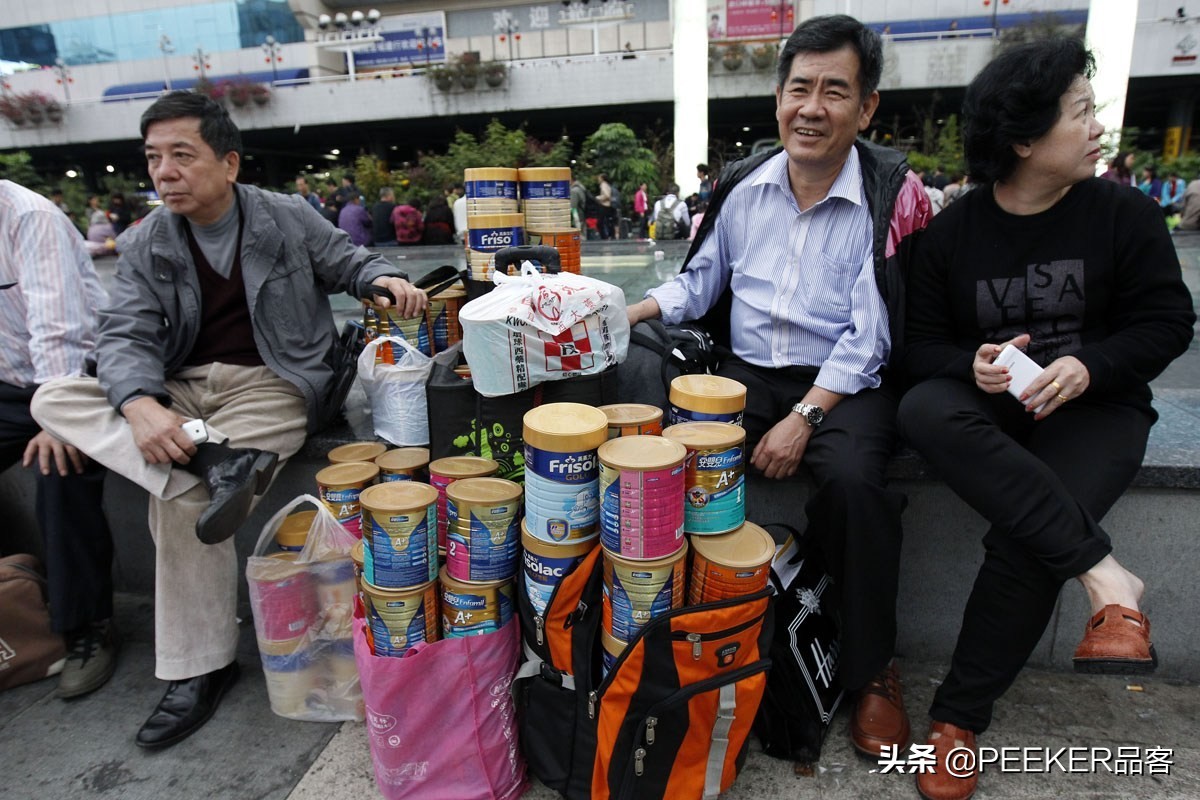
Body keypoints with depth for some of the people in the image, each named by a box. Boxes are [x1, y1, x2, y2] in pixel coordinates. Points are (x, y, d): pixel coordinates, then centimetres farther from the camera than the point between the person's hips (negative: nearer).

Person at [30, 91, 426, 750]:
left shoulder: (289, 218, 1)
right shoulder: (144, 245, 6)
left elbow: (347, 261, 13)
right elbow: (125, 335, -5)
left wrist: (384, 280, -14)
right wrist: (141, 405, -27)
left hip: (274, 384, -5)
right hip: (181, 390, 5)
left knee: (182, 490, -26)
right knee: (54, 398, -16)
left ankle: (196, 668, -10)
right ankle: (221, 458, -34)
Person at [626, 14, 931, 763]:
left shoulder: (892, 194, -6)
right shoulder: (742, 185, 6)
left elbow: (868, 336, -11)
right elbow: (700, 280, 15)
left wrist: (804, 419, -21)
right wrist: (623, 316, -2)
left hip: (845, 384, -3)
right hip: (746, 373, 4)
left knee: (854, 480, -31)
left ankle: (872, 671, -3)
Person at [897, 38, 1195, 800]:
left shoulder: (1126, 214, 0)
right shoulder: (951, 232, 1)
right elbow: (924, 345, 1)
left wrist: (1089, 365, -18)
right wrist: (971, 366, -21)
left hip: (1093, 407, -1)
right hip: (990, 404, 2)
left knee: (1023, 541, -27)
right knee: (922, 409, -34)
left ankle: (960, 719, -8)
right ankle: (1105, 573, -31)